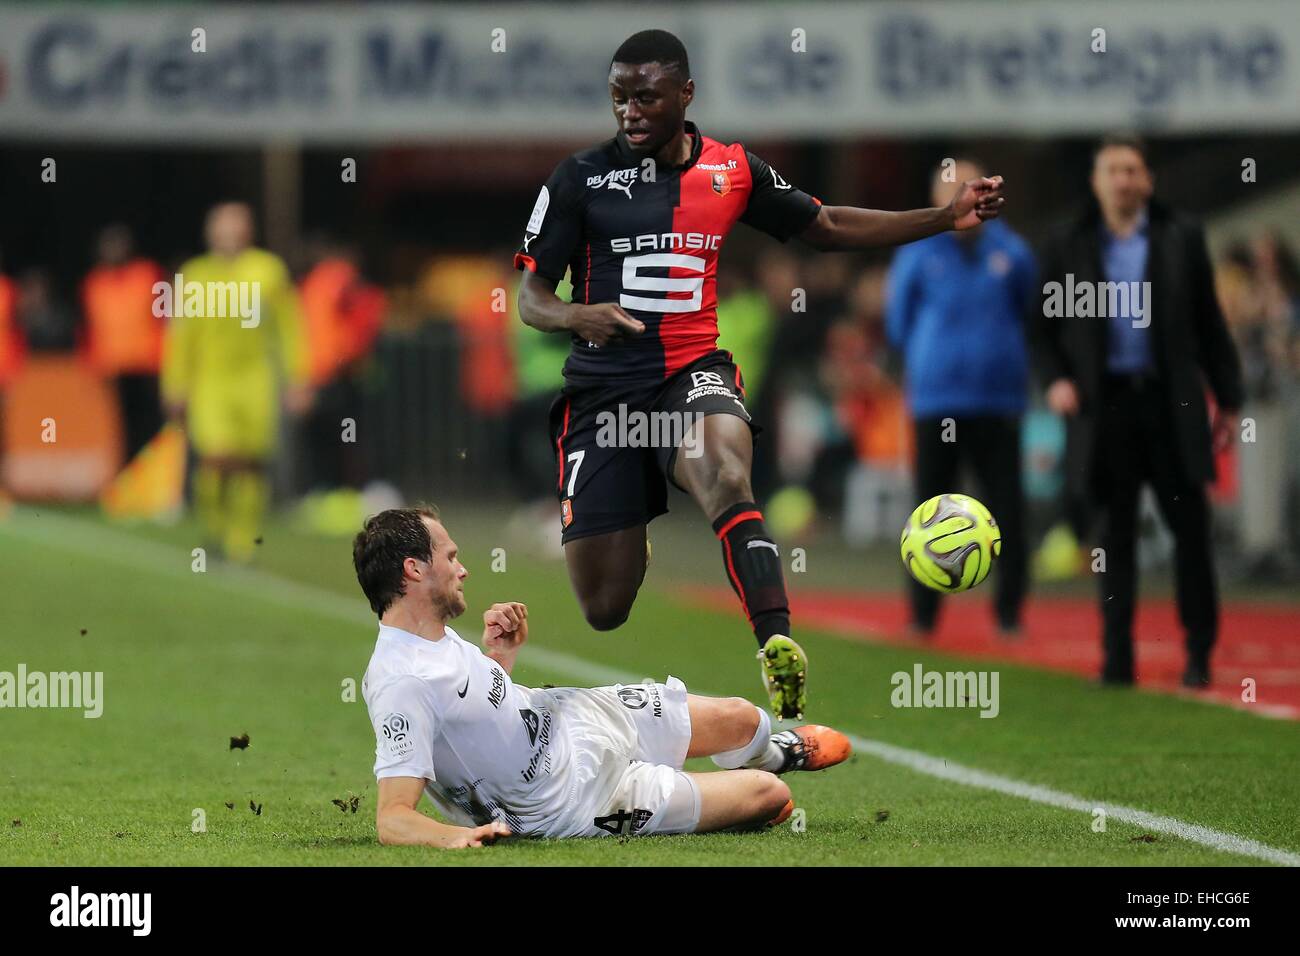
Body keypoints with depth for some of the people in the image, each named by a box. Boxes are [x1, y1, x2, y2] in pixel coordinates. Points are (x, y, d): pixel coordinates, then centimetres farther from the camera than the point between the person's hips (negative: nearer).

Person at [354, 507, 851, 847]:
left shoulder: (433, 634, -5)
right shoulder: (403, 685, -35)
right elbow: (392, 818, -38)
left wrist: (500, 654, -5)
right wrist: (454, 834, -57)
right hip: (574, 801, -8)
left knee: (739, 717, 21)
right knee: (770, 795, -1)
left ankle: (777, 750, 59)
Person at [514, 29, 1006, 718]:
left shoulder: (731, 170, 7)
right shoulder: (581, 178, -1)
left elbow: (824, 227, 19)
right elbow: (531, 298, 0)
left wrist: (945, 218, 12)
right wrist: (575, 315, -24)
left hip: (693, 372, 1)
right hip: (603, 385, -1)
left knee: (725, 474, -37)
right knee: (604, 610, -1)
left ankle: (778, 647, -47)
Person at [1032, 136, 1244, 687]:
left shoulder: (1182, 239, 6)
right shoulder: (1068, 247, 7)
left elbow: (1209, 324, 8)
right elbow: (1046, 326, 12)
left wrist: (1227, 397, 6)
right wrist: (1056, 379, -4)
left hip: (1171, 405, 0)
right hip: (1105, 404, 0)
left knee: (1190, 528, 0)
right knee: (1115, 534, 2)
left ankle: (1199, 653, 9)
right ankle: (1117, 657, 5)